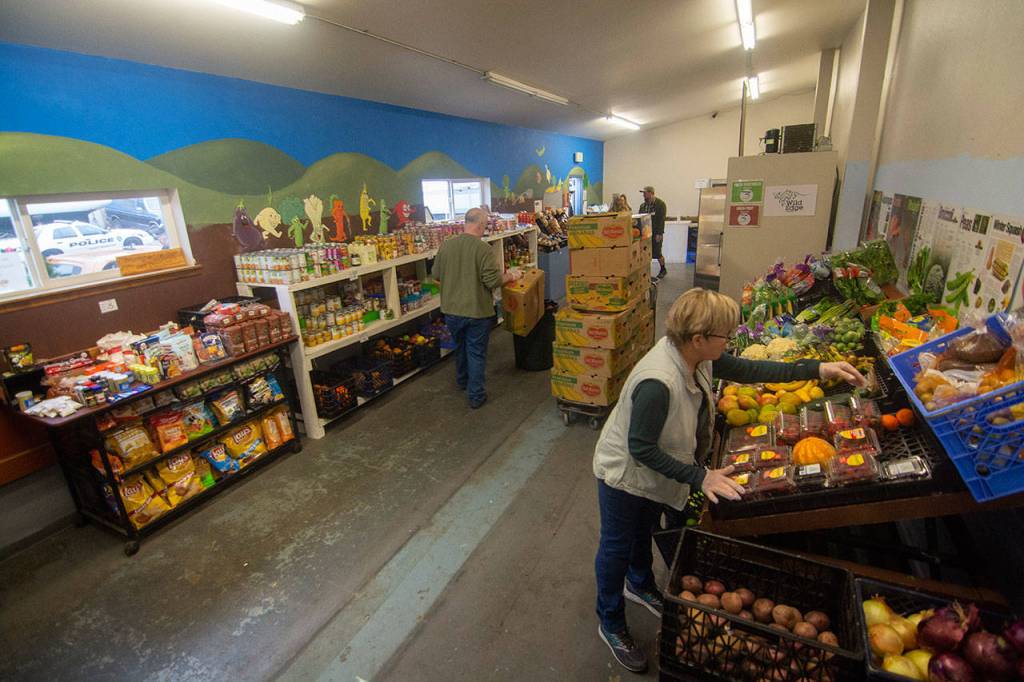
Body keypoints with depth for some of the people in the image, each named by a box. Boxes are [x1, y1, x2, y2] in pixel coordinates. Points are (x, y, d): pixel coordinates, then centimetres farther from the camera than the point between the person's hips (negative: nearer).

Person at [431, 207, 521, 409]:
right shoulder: (484, 248, -18)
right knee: (476, 352, 8)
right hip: (477, 311, -5)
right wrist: (510, 276, -1)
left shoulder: (446, 245, -3)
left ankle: (462, 380, 46)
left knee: (460, 347, 25)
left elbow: (436, 275, 8)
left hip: (451, 309, 5)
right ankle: (475, 396, 15)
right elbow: (493, 281, -19)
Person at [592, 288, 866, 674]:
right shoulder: (658, 383, -41)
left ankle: (639, 585, 62)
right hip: (625, 476, -8)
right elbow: (641, 449, -31)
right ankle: (611, 626, 41)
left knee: (644, 532, 32)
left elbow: (744, 370, 1)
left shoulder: (695, 356, -15)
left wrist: (816, 370, -1)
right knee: (617, 548, 15)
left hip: (653, 475, 8)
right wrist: (699, 477, -27)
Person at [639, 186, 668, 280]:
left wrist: (659, 234, -19)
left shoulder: (660, 204, -8)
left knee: (657, 253, 0)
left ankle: (663, 270, 18)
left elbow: (661, 220, -13)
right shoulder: (643, 205, 11)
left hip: (656, 234, -5)